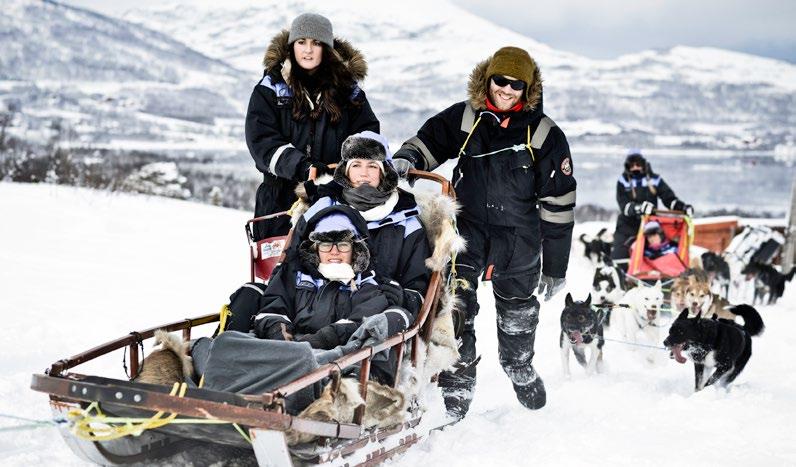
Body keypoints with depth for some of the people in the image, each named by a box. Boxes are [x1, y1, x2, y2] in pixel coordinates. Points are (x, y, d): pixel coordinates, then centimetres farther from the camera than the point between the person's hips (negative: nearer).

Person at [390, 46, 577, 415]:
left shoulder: (545, 135, -6)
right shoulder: (464, 118, -2)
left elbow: (558, 205, -2)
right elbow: (428, 142, 12)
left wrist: (555, 268, -1)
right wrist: (405, 160, -14)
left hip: (518, 239, 0)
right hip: (465, 229, 0)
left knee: (517, 310, 18)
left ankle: (519, 366, 46)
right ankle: (457, 382, 7)